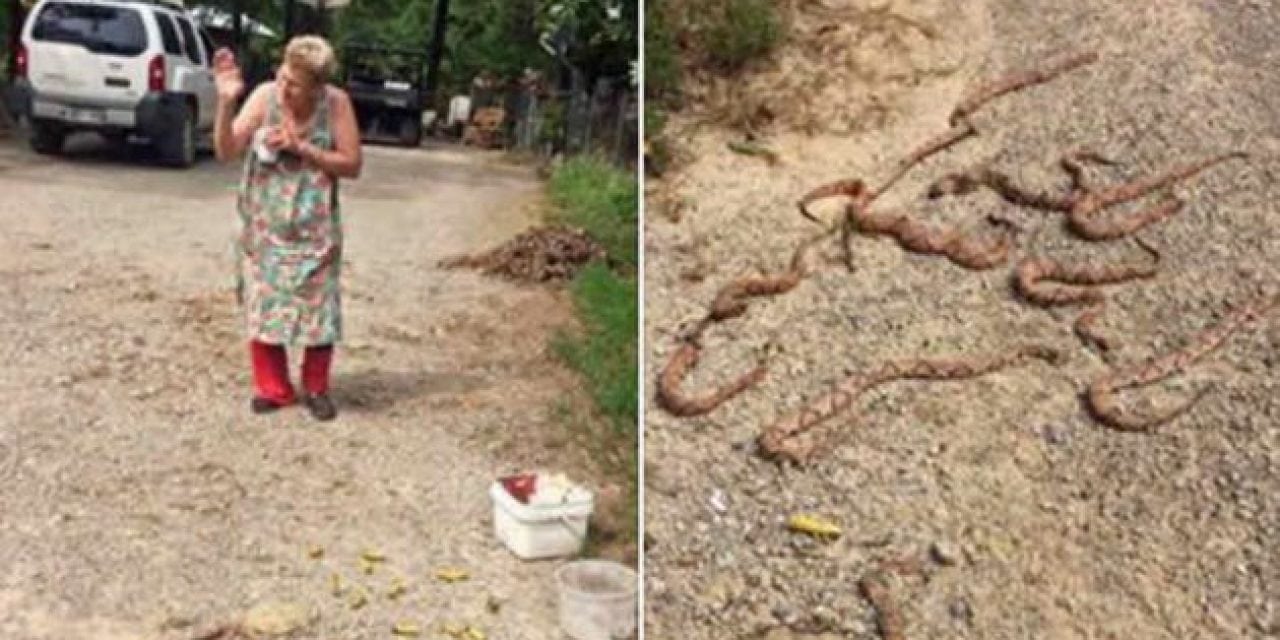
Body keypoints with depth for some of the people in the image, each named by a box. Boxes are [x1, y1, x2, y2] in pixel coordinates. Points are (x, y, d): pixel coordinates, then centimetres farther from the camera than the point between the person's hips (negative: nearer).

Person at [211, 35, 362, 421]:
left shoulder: (336, 103, -13)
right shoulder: (265, 96, -13)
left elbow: (352, 165, -9)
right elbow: (226, 152, -15)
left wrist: (302, 147, -20)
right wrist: (226, 102, -29)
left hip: (314, 228, -1)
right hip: (264, 225, 1)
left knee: (318, 307, 2)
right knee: (263, 306, 7)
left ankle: (316, 389, 20)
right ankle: (273, 388, 22)